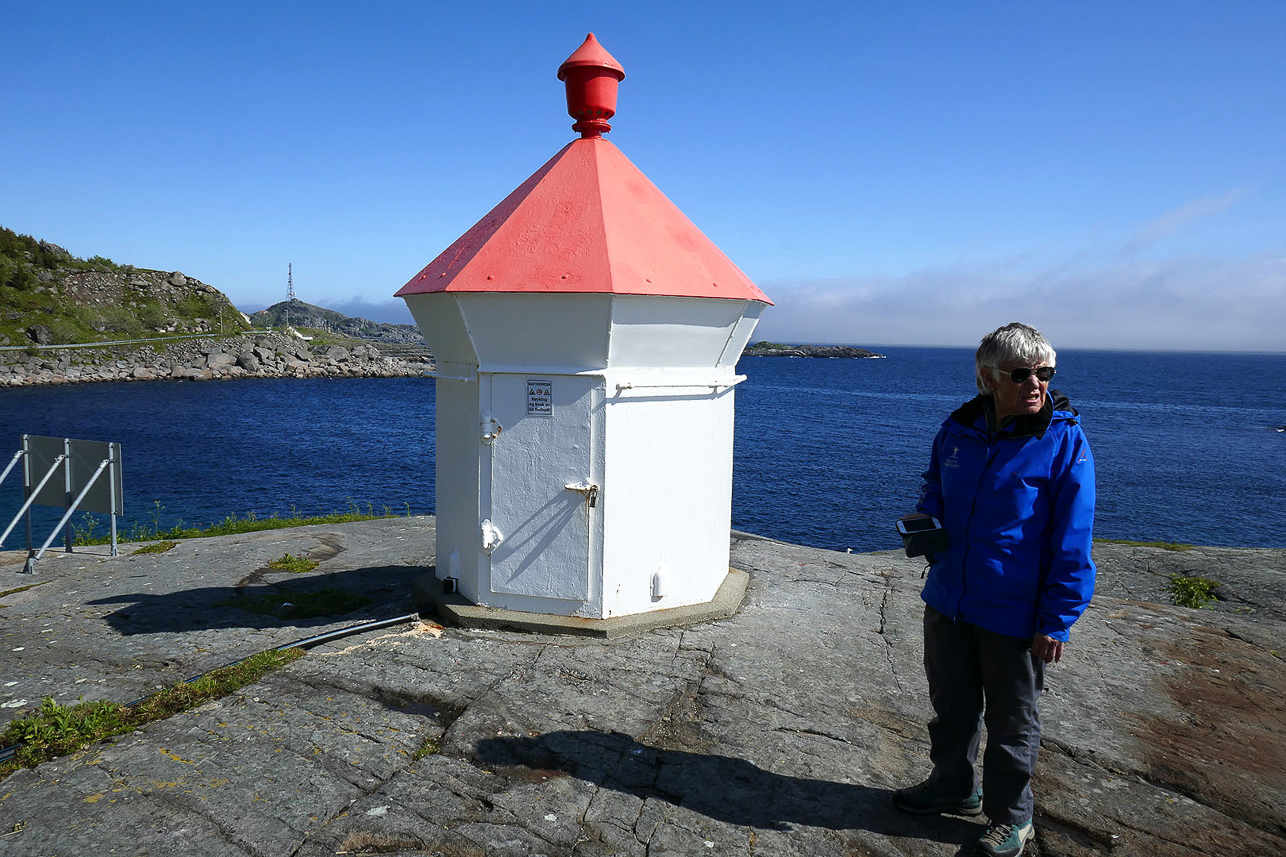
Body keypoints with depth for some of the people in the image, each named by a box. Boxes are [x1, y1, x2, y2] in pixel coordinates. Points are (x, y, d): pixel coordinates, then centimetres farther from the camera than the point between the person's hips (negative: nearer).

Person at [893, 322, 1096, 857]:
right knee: (951, 703, 22)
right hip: (948, 601, 5)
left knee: (1011, 720, 14)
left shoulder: (1064, 441, -15)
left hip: (1013, 614, -5)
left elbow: (1072, 545, -13)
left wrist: (1056, 622, -14)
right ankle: (953, 787, 45)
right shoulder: (958, 430, -1)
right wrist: (924, 515, -3)